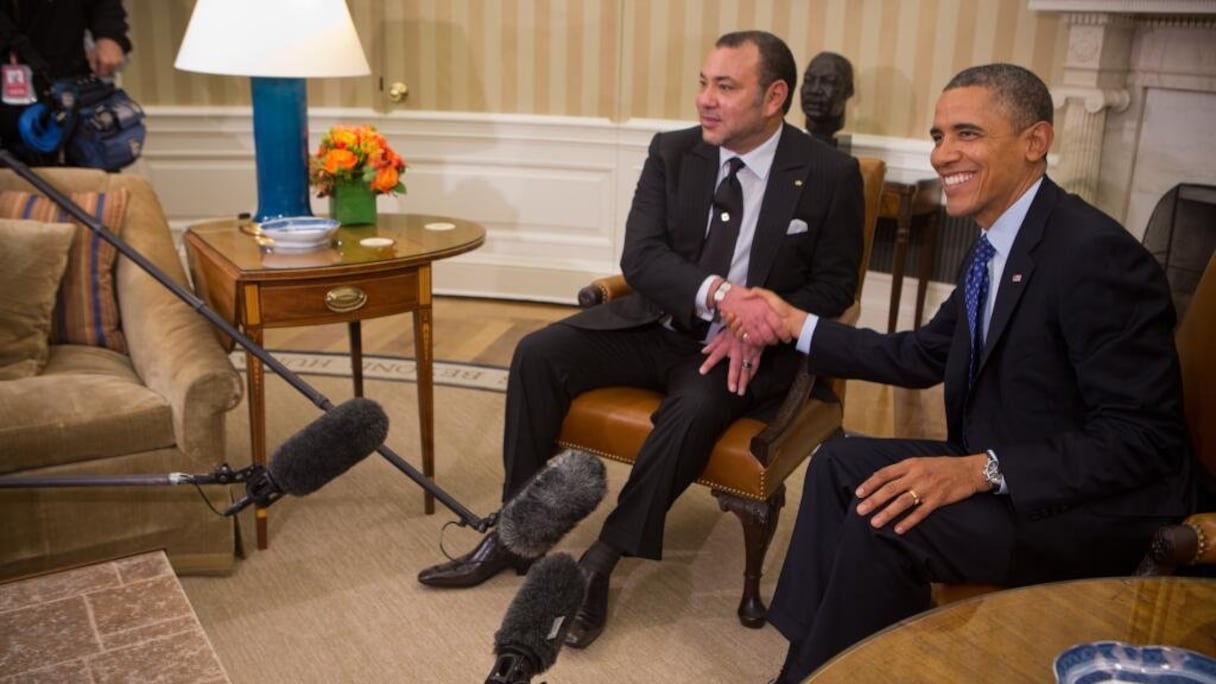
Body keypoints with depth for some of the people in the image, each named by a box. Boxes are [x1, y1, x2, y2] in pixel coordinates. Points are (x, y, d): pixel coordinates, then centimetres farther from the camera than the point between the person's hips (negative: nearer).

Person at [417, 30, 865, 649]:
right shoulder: (672, 152, 0)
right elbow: (639, 256, -9)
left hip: (745, 346, -3)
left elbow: (834, 284, -1)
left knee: (694, 409, -35)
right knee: (537, 354, -16)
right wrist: (720, 294, -29)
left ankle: (600, 561, -19)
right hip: (657, 323, 4)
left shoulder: (831, 174, -6)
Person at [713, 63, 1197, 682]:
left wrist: (981, 470, -33)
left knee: (884, 524, -24)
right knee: (841, 463, 5)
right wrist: (799, 326, 8)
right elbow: (925, 357, 14)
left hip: (1100, 505, -9)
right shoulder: (998, 243, 5)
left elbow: (1142, 439, -25)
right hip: (998, 470, 9)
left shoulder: (1095, 254, -23)